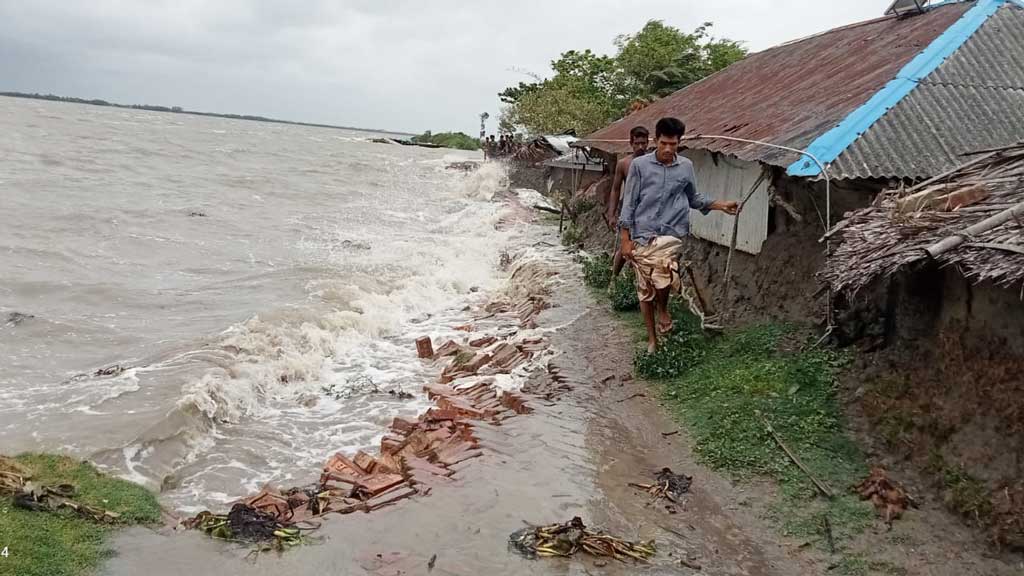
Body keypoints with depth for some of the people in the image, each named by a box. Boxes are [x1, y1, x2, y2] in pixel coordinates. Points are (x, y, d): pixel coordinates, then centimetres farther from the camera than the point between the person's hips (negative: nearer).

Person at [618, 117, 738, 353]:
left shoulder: (686, 167, 5)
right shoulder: (639, 165, -3)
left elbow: (693, 199, 20)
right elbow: (629, 203, -1)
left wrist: (720, 205, 7)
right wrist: (625, 239, -4)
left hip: (671, 234, 0)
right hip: (642, 235, 0)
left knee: (663, 276, -26)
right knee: (645, 289, 5)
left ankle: (663, 308, 7)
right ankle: (652, 339, 22)